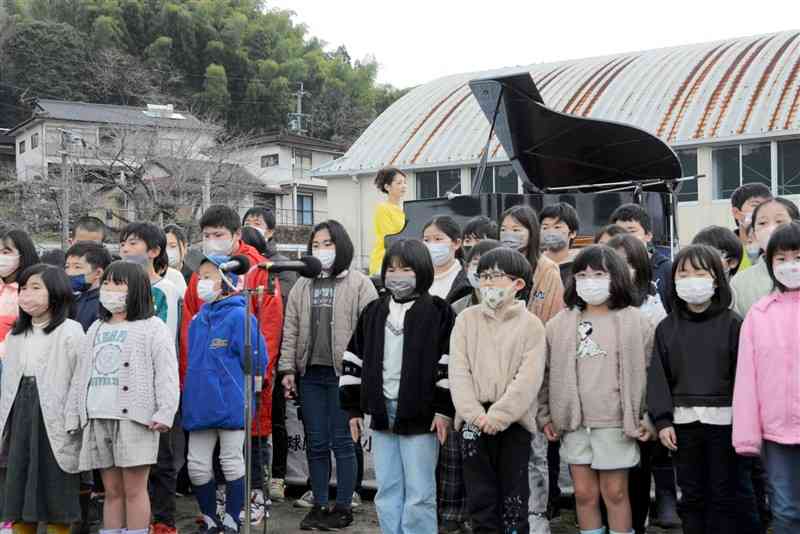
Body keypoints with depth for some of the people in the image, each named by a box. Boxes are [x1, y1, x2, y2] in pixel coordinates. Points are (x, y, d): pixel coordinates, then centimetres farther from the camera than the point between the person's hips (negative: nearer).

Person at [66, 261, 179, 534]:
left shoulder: (152, 327, 1)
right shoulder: (96, 329, 22)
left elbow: (166, 373, -9)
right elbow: (80, 376, 23)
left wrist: (165, 412, -20)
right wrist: (73, 417, 17)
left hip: (134, 418, -6)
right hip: (97, 419, 6)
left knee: (134, 490, -5)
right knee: (112, 491, 10)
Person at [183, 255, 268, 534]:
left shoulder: (239, 315, -12)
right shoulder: (198, 319, 9)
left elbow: (255, 360, -13)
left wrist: (237, 389, -4)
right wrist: (192, 391, 16)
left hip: (230, 403, -6)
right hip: (200, 404, 6)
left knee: (231, 463, 7)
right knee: (197, 465, 8)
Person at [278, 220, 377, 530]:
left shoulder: (359, 284, -1)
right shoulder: (302, 286, 13)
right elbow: (290, 331, 12)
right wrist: (287, 369, 4)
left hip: (343, 373, -4)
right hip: (310, 374, 4)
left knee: (342, 442, 1)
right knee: (316, 444, 10)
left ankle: (343, 507, 12)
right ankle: (319, 504, 20)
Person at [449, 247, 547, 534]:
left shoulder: (531, 324, 1)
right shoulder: (466, 319, 7)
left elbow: (529, 378, -9)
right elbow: (458, 371, 0)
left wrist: (498, 416, -16)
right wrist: (475, 414, -12)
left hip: (514, 421, -2)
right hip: (474, 420, 2)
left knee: (515, 495, 6)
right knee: (480, 494, 8)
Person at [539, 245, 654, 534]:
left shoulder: (635, 321, -2)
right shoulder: (559, 324, 5)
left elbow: (649, 373, -1)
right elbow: (548, 375, 8)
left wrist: (648, 419, -5)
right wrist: (545, 416, 5)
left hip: (616, 424, -3)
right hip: (574, 424, 3)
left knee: (615, 493, 6)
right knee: (584, 493, 10)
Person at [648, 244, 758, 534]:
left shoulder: (732, 323, -2)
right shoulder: (667, 327, 5)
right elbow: (658, 376, 3)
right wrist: (662, 420, -4)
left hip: (722, 419, -2)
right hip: (683, 420, 2)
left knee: (723, 494, 6)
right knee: (691, 494, 10)